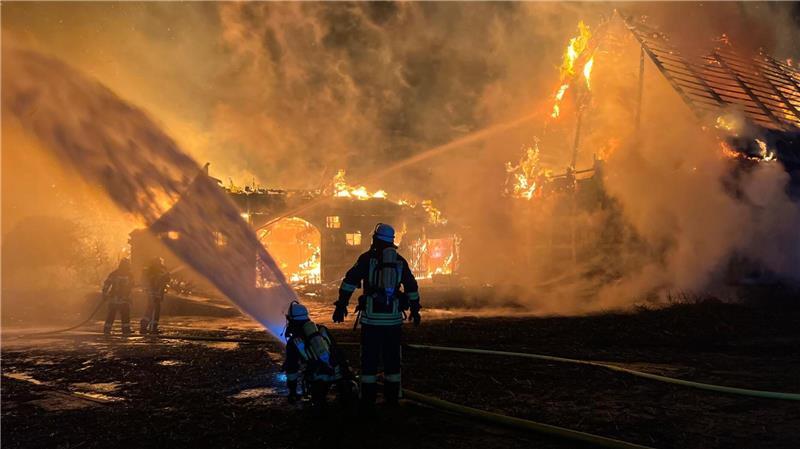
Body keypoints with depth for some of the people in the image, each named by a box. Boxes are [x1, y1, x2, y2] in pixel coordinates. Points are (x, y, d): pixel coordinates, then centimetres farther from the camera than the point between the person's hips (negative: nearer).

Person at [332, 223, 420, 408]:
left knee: (370, 357, 3)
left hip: (371, 316, -3)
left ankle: (368, 399, 5)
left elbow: (350, 281, -8)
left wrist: (341, 305, -6)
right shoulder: (400, 261, 10)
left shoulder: (367, 258, -1)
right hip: (393, 317, 3)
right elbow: (412, 287, 16)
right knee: (392, 357, 12)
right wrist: (415, 310, 26)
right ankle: (392, 397, 17)